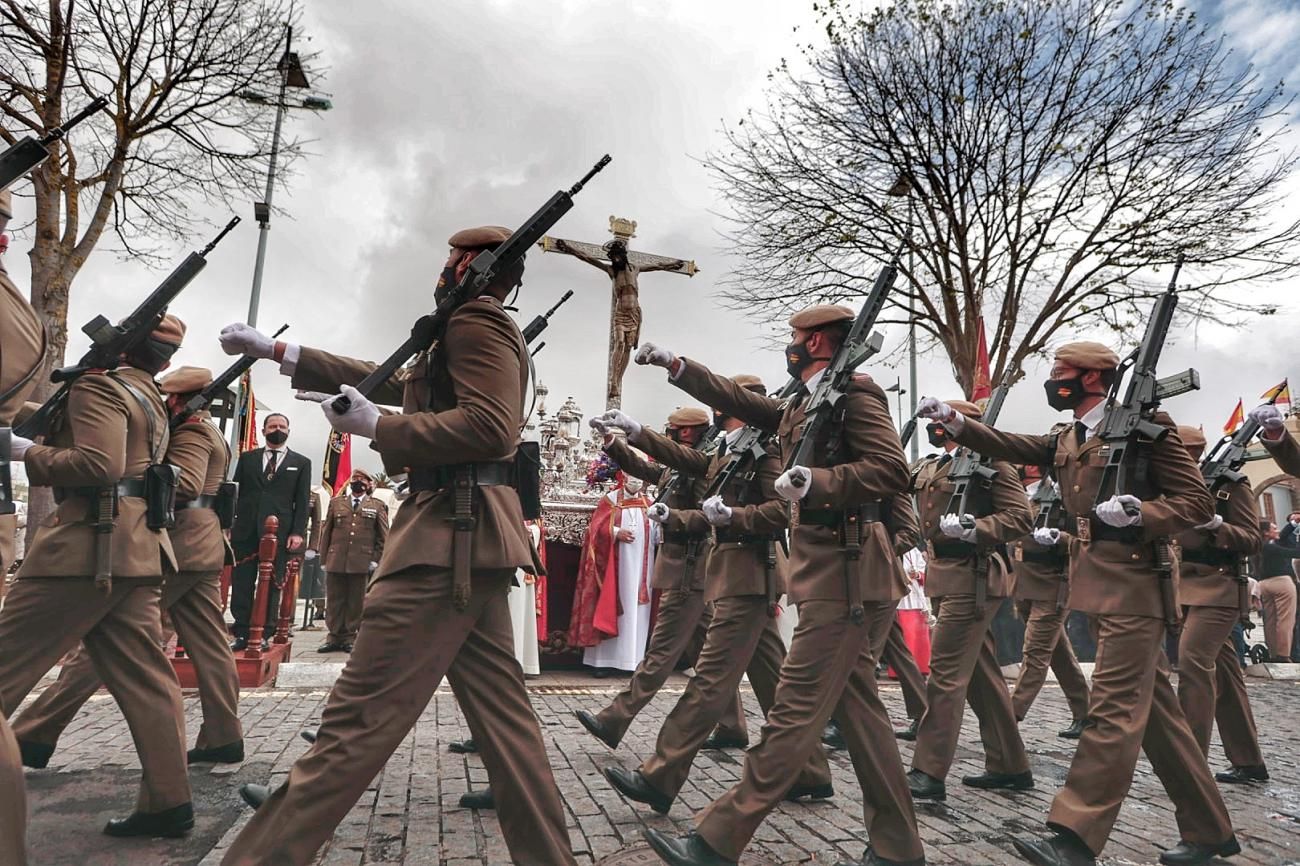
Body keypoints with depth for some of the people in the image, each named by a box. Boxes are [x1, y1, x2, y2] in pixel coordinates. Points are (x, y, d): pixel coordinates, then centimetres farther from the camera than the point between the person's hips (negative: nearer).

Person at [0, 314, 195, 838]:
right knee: (143, 676, 6)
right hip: (137, 549, 9)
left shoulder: (99, 385, -6)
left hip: (89, 544, -9)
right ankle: (168, 804, 8)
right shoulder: (150, 399, 23)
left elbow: (98, 464, -19)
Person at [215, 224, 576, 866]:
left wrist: (375, 425, -14)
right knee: (502, 714, 10)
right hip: (469, 539, 10)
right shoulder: (476, 332, 25)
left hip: (452, 535, -10)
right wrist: (274, 350, 28)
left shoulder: (474, 319, -5)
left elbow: (490, 427, -20)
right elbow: (387, 381, 28)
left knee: (357, 717, -6)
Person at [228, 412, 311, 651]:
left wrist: (298, 532, -4)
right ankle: (241, 633, 8)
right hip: (246, 530, 2)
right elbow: (235, 492, 13)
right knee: (241, 584, 2)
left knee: (271, 585, 0)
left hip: (279, 532, -2)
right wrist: (228, 524, 3)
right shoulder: (247, 458, 15)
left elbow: (303, 501, 6)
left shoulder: (301, 463, 11)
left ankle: (264, 635, 5)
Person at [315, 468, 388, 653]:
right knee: (334, 601, 5)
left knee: (356, 602, 3)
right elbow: (326, 531, 13)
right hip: (336, 561, 2)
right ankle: (334, 637, 14)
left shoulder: (377, 506, 8)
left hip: (362, 563, -2)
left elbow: (383, 537, 7)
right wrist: (324, 559, 6)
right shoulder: (336, 503, 14)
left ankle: (350, 638, 11)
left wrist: (375, 559, -2)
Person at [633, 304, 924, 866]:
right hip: (833, 574, 10)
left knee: (795, 712, -5)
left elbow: (892, 469, -17)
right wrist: (675, 365, 24)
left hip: (846, 576, -10)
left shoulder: (854, 391, -9)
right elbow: (739, 401, 26)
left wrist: (818, 481, -28)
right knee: (858, 708, 12)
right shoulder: (799, 405, 18)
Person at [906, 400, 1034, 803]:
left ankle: (929, 773, -4)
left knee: (945, 673, -9)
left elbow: (1021, 516, -13)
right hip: (947, 579, 9)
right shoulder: (929, 468, 15)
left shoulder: (990, 462, -7)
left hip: (972, 579, -9)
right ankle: (1010, 766, 26)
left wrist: (972, 529, -25)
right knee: (982, 675, 15)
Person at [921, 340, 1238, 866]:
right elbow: (1006, 446, 10)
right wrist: (952, 419, -3)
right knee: (1154, 709, 13)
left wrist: (1137, 514, -22)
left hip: (1133, 585, -8)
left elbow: (1197, 502, -7)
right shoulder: (1067, 441, 15)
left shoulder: (1146, 425, -7)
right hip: (1097, 585, 8)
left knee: (1113, 710, -7)